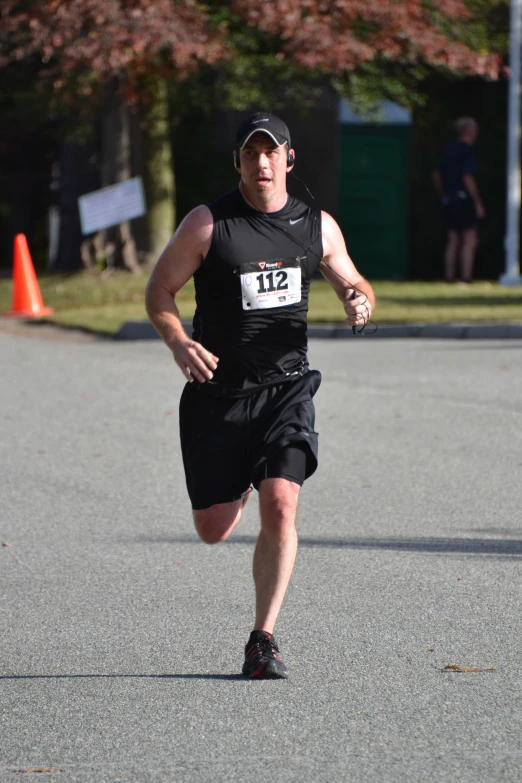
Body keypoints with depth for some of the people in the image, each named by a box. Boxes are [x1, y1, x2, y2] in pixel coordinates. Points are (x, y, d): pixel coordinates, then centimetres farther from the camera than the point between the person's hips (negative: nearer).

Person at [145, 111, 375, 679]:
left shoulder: (317, 227, 5)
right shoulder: (208, 224, -5)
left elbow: (353, 284, 19)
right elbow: (158, 290, -1)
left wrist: (360, 302, -6)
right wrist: (178, 341, -20)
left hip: (286, 389, 1)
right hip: (217, 392, -1)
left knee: (280, 505, -19)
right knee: (214, 530, 2)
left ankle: (263, 641, -8)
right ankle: (240, 483, 43)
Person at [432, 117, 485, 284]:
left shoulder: (448, 150, 12)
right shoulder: (468, 151, -12)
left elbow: (436, 175, 16)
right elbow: (468, 178, -19)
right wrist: (478, 203, -16)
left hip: (448, 200, 8)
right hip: (464, 201, -8)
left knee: (453, 240, 12)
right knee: (470, 240, -5)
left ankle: (449, 277, 11)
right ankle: (466, 278, -10)